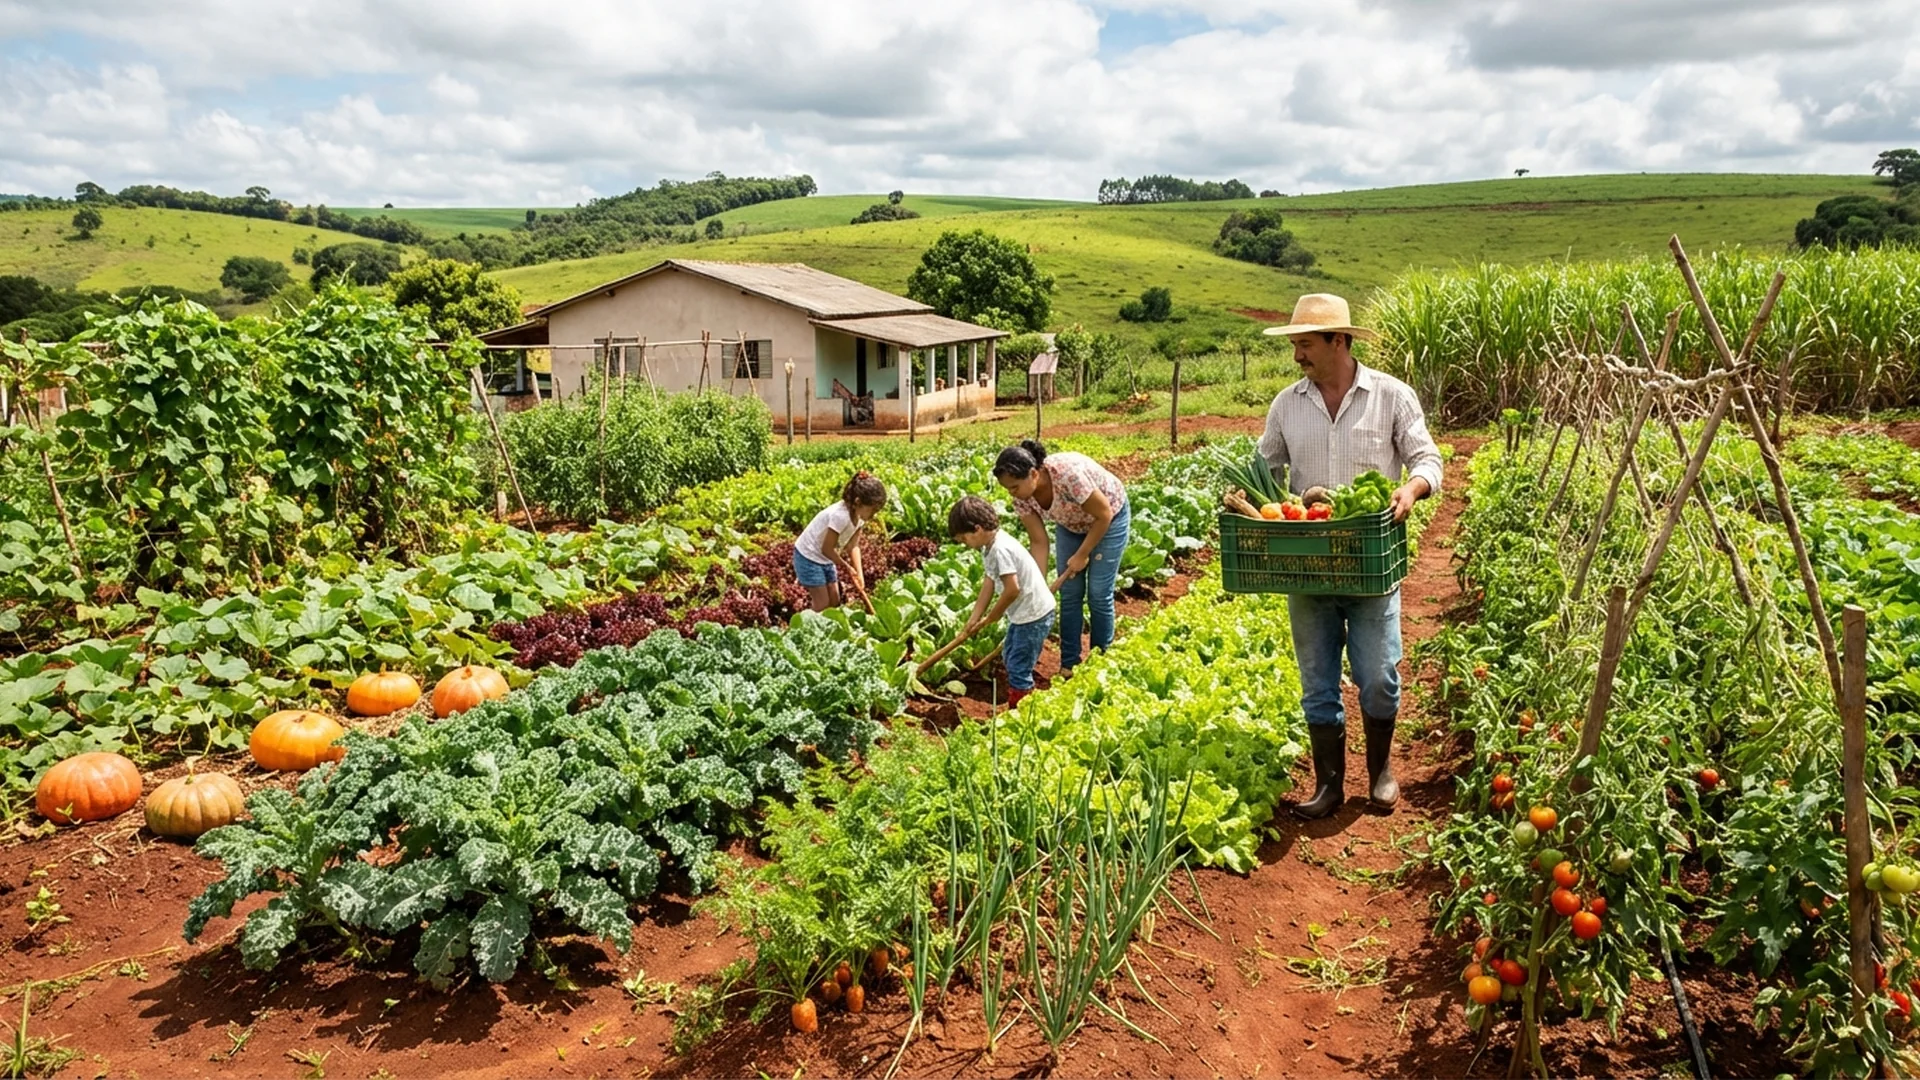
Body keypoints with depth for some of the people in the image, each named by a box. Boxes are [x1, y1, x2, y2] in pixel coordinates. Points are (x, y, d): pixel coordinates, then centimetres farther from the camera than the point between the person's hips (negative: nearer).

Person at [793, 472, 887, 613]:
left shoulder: (859, 516, -8)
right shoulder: (840, 516, -34)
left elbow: (853, 546, -4)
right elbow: (827, 549, -26)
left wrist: (859, 574, -15)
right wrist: (847, 567, -12)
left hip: (825, 559, 9)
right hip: (809, 557, -9)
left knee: (835, 601, 10)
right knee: (822, 604, -5)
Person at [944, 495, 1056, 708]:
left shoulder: (1001, 549, -26)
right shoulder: (989, 546, 5)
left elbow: (1012, 589, -27)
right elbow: (989, 582, 7)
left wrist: (989, 618, -12)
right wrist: (973, 619, 5)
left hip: (1035, 615, -11)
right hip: (1022, 613, 11)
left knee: (1018, 669, -4)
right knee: (1009, 658, 24)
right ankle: (1015, 707, 38)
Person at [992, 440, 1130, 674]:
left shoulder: (1068, 474, -40)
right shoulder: (1022, 496, -21)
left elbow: (1104, 514, -26)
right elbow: (1038, 542, -14)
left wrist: (1082, 554, -17)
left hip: (1109, 518, -5)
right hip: (1071, 524, 5)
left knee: (1099, 594, -3)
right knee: (1069, 593, 3)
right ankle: (1069, 663, 13)